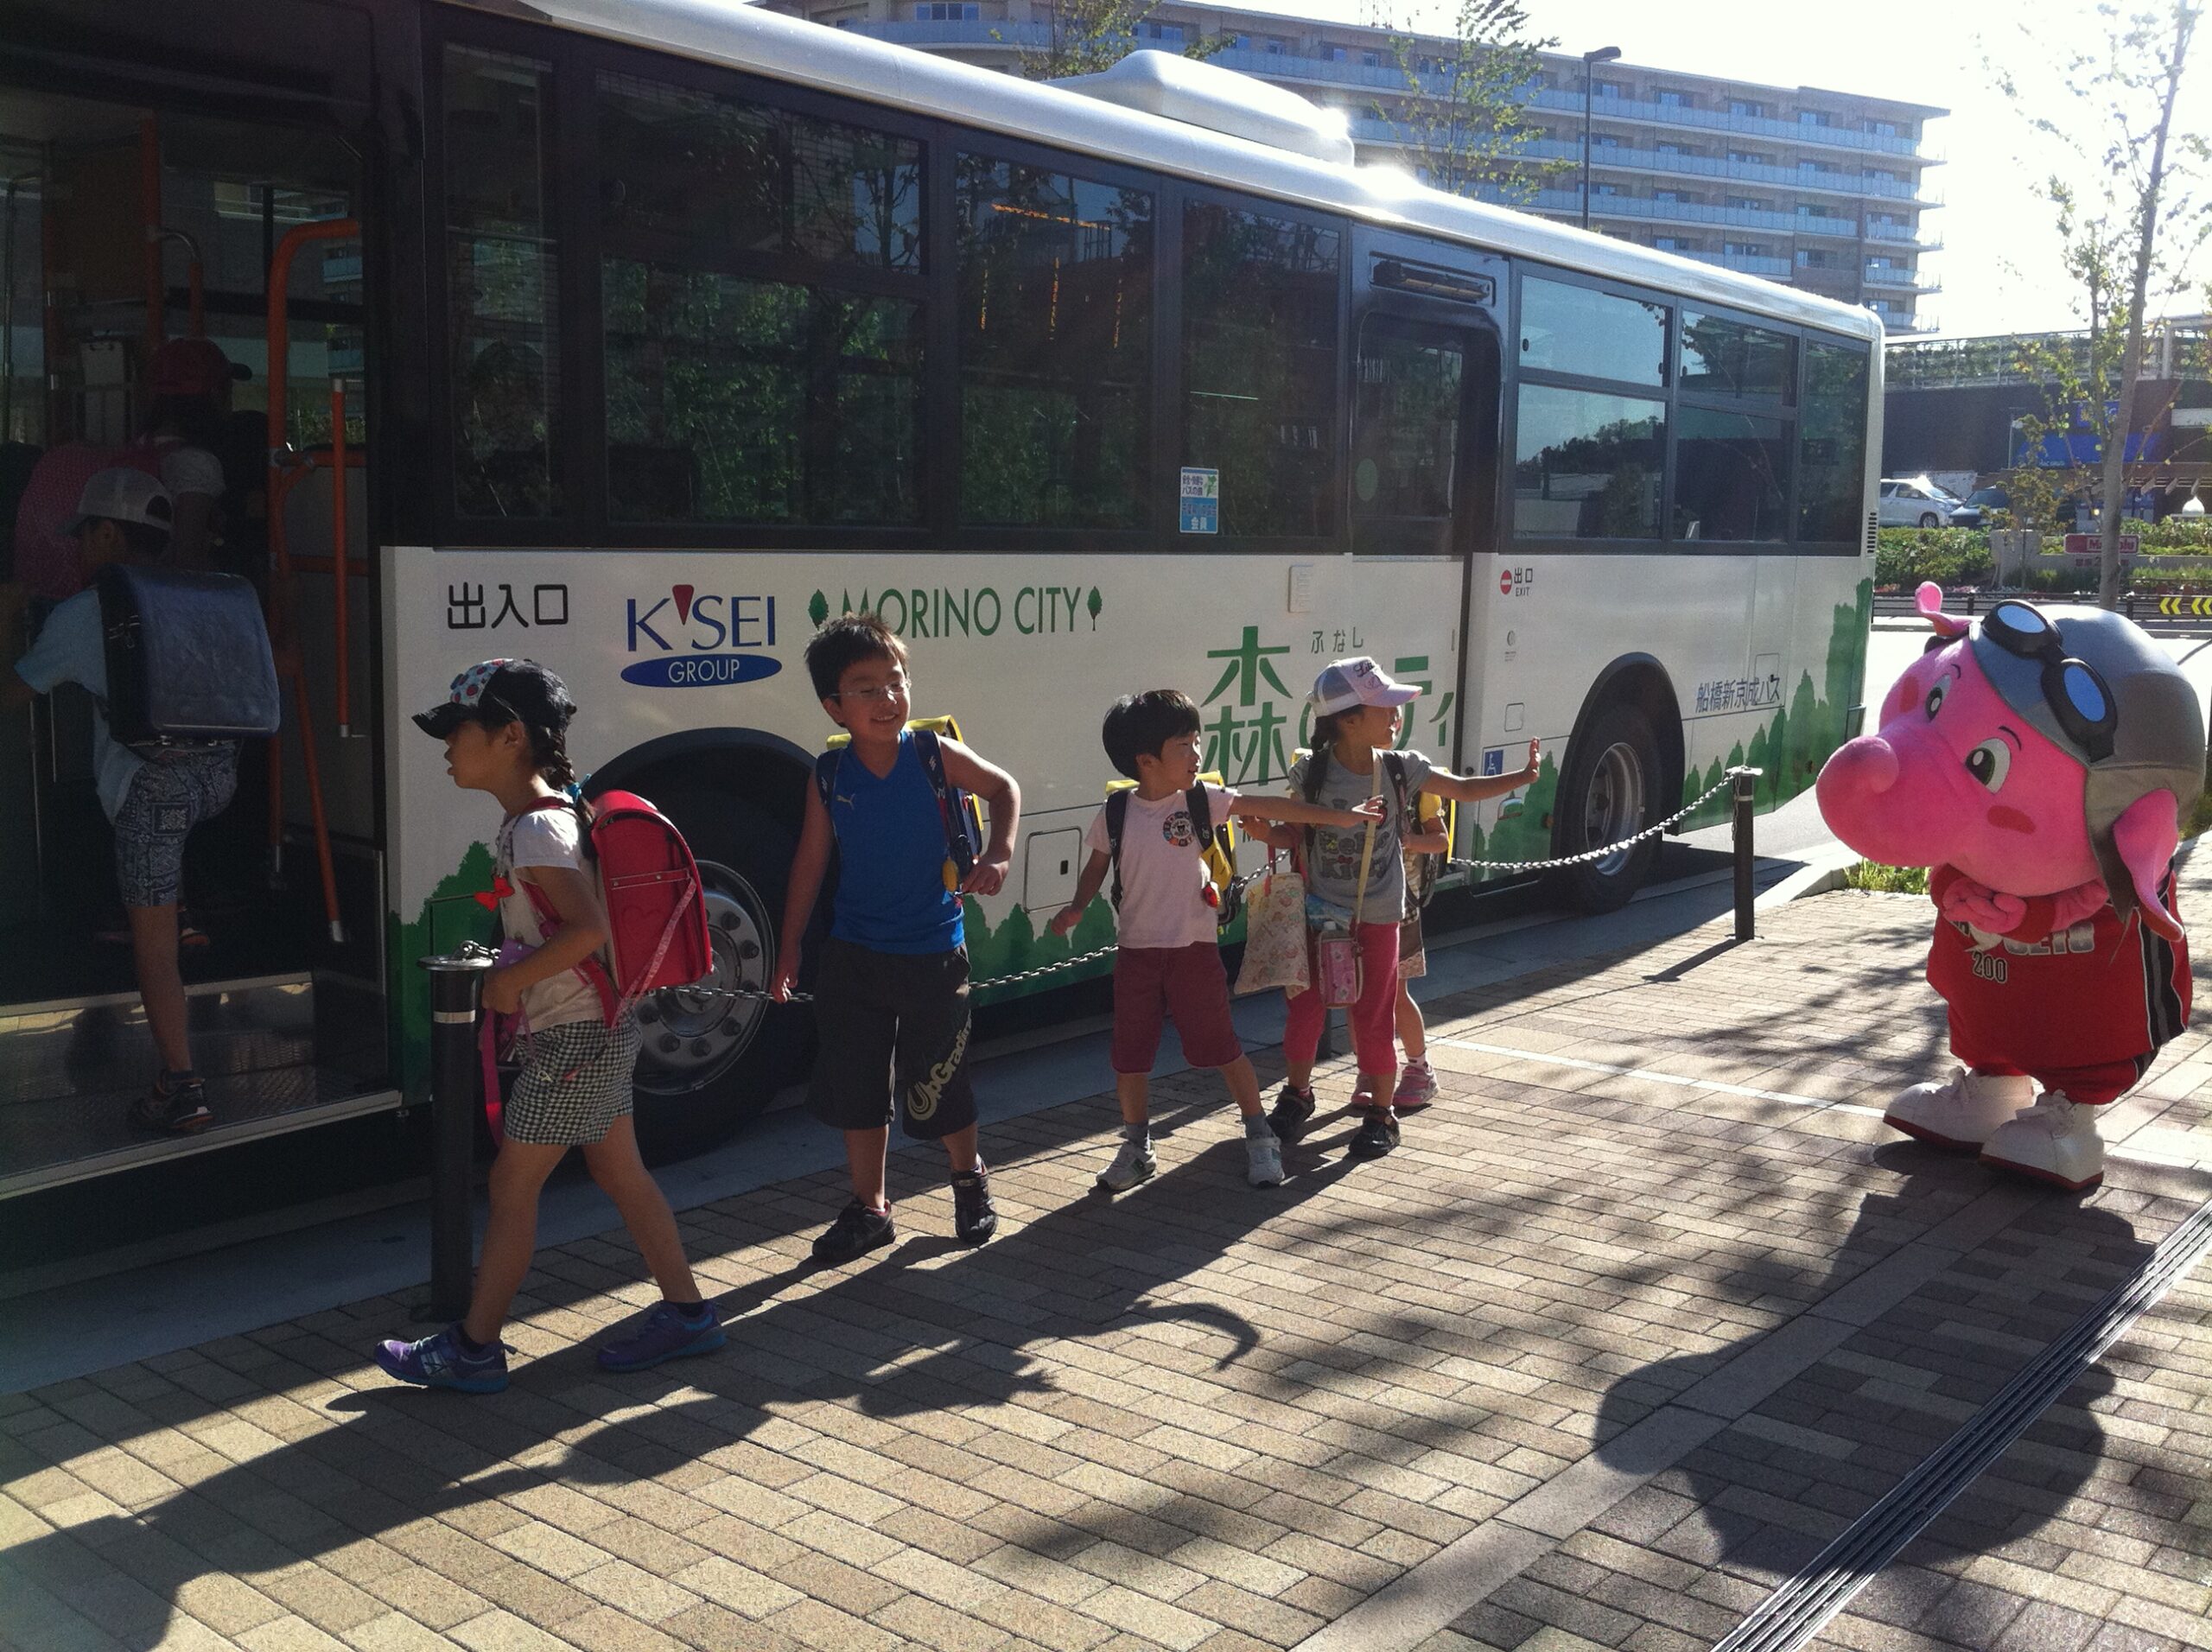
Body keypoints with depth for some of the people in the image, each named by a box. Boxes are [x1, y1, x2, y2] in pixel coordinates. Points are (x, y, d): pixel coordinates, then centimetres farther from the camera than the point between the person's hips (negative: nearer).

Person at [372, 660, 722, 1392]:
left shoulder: (535, 829, -20)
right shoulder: (548, 810, 10)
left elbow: (587, 928, -32)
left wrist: (509, 980, -20)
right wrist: (514, 980, 11)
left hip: (572, 1039, -10)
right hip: (599, 1029, 10)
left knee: (512, 1185, 1)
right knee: (621, 1173, 16)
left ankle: (474, 1349, 13)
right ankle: (686, 1313, 24)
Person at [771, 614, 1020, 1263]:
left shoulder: (935, 754, -11)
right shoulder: (830, 777, -6)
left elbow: (1004, 789, 4)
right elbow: (810, 861, 3)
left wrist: (998, 855, -12)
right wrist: (790, 945, 5)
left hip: (933, 954, -2)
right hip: (852, 958, 2)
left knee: (936, 1086, 7)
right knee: (855, 1085, 9)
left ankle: (969, 1178, 35)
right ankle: (869, 1209, 26)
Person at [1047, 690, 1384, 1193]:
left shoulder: (1201, 801, -6)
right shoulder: (1115, 815, -3)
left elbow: (1270, 807, -9)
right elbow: (1097, 866, 10)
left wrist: (1340, 816, -11)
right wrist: (1078, 907, -8)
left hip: (1194, 947, -1)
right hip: (1137, 949, 1)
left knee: (1220, 1045, 4)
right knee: (1129, 1055, 7)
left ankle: (1260, 1137, 19)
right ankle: (1136, 1148, 24)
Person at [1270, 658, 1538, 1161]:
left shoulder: (1402, 770, -6)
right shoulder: (1312, 772, -10)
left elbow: (1466, 789, -1)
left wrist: (1523, 777, -9)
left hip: (1379, 917, 1)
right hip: (1321, 912, 0)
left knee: (1374, 1018, 5)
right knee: (1306, 1006, 5)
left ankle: (1380, 1113, 20)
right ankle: (1296, 1096, 28)